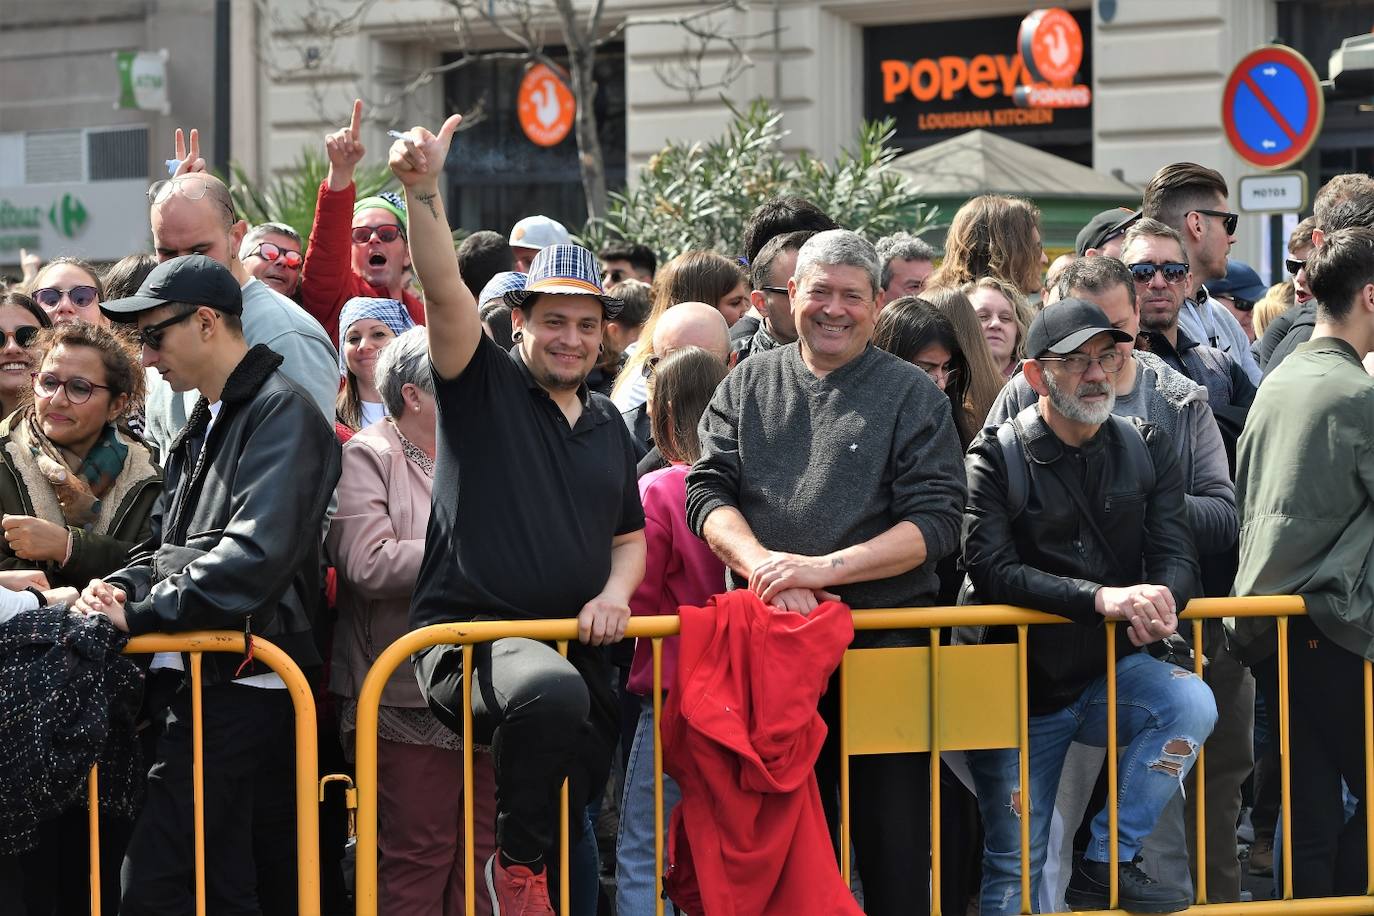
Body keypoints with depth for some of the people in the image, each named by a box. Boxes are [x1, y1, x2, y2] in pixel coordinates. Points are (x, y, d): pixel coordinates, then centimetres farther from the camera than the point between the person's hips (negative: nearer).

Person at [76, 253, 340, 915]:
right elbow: (167, 546, 25)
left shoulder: (281, 414, -10)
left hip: (242, 683, -10)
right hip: (200, 681, 10)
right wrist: (123, 586, 3)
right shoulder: (206, 423, 20)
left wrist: (142, 613, -20)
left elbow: (256, 555, -23)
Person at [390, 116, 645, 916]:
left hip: (577, 652, 7)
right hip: (470, 637, -7)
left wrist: (616, 592, 2)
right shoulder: (484, 386, 1)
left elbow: (630, 536, 25)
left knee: (574, 845, 8)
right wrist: (424, 189, -30)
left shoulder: (609, 426, 18)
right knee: (553, 690, -39)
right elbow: (445, 291, -16)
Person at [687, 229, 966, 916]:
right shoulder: (748, 385, 13)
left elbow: (935, 522, -6)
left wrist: (824, 568, -17)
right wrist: (764, 564, -15)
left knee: (894, 843, -2)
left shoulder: (912, 395, 4)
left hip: (883, 639, -3)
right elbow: (708, 491, 4)